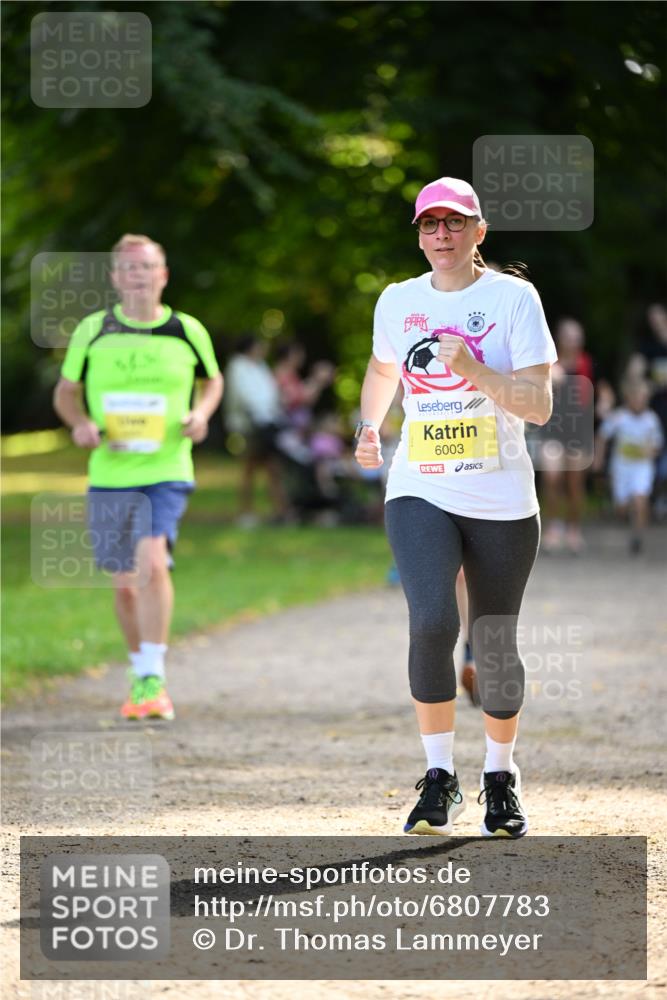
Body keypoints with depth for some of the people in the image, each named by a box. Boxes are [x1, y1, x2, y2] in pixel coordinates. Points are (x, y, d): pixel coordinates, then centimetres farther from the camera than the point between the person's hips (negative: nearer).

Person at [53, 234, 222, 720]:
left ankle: (154, 680, -22)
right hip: (109, 474, 2)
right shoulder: (92, 331, 1)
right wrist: (80, 423, -8)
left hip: (168, 470, -2)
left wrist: (201, 413, -2)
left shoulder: (188, 332, 1)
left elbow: (212, 380, 18)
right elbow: (66, 391, 12)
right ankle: (142, 675, 31)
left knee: (153, 562, -23)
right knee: (126, 584, 10)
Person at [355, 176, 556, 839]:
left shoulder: (514, 298, -4)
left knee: (495, 646, 5)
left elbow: (539, 406, -10)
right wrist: (369, 427, 13)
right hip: (419, 492, 1)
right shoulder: (398, 301, 7)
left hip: (501, 502, -1)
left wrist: (473, 369, -22)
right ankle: (440, 778, -10)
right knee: (431, 622, -21)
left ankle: (501, 778, 26)